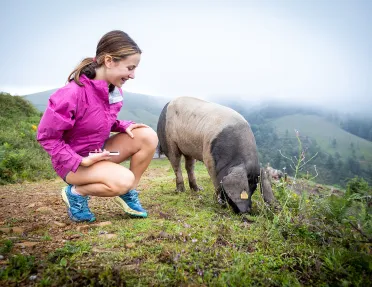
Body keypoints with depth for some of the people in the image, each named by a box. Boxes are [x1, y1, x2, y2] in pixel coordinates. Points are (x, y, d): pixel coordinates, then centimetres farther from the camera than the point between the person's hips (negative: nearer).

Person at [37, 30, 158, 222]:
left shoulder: (113, 88, -5)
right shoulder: (73, 94, -29)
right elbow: (45, 136, -20)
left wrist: (124, 126, -10)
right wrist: (80, 161, -23)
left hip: (100, 151, 7)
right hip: (74, 161, -7)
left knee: (147, 136, -13)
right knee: (123, 179, -31)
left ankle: (128, 194, 3)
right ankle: (76, 192, -2)